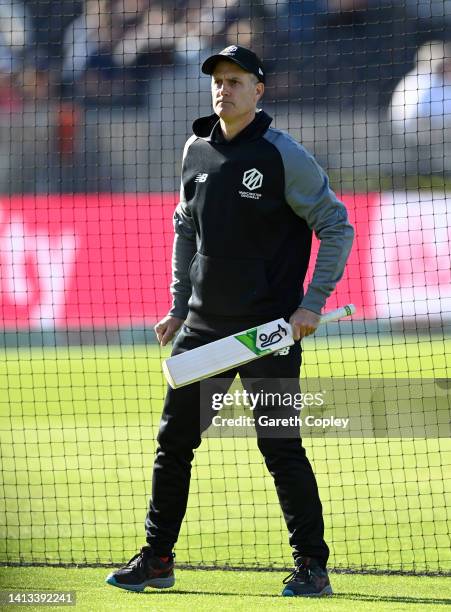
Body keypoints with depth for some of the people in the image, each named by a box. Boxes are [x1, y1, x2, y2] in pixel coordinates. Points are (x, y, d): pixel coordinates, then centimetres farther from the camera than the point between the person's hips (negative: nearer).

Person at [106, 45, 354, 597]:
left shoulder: (283, 156, -10)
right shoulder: (196, 150, 8)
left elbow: (336, 226, -7)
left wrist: (313, 304, -14)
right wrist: (179, 307, 17)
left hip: (269, 325, -6)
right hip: (203, 324, 6)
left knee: (280, 447, -6)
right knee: (173, 439, 8)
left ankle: (312, 566, 2)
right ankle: (157, 559, 18)